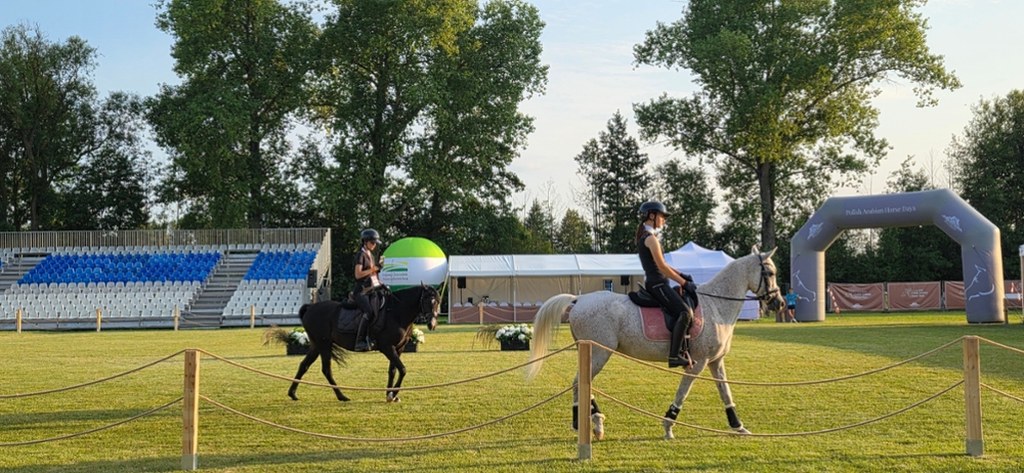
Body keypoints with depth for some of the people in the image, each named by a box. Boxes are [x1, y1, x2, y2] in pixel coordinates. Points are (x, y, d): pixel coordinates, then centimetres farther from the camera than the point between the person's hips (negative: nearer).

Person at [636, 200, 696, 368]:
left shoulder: (645, 236, 18)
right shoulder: (651, 238, -12)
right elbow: (662, 267, -17)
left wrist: (681, 275, 15)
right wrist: (684, 283, -13)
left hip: (653, 283, 11)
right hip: (657, 283, -11)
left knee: (689, 299, 15)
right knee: (684, 312, -21)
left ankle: (683, 350, 11)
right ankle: (674, 355, -25)